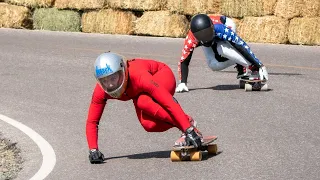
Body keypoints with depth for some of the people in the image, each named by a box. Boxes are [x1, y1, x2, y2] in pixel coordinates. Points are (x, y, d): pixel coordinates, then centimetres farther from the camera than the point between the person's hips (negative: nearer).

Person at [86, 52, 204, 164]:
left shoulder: (138, 76, -42)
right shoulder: (101, 91, -28)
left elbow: (169, 102, -44)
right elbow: (92, 122, -19)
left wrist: (189, 130, -47)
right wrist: (93, 150, -32)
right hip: (139, 92, 5)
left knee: (143, 102, -38)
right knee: (149, 125, -27)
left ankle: (189, 126, -24)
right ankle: (187, 121, -6)